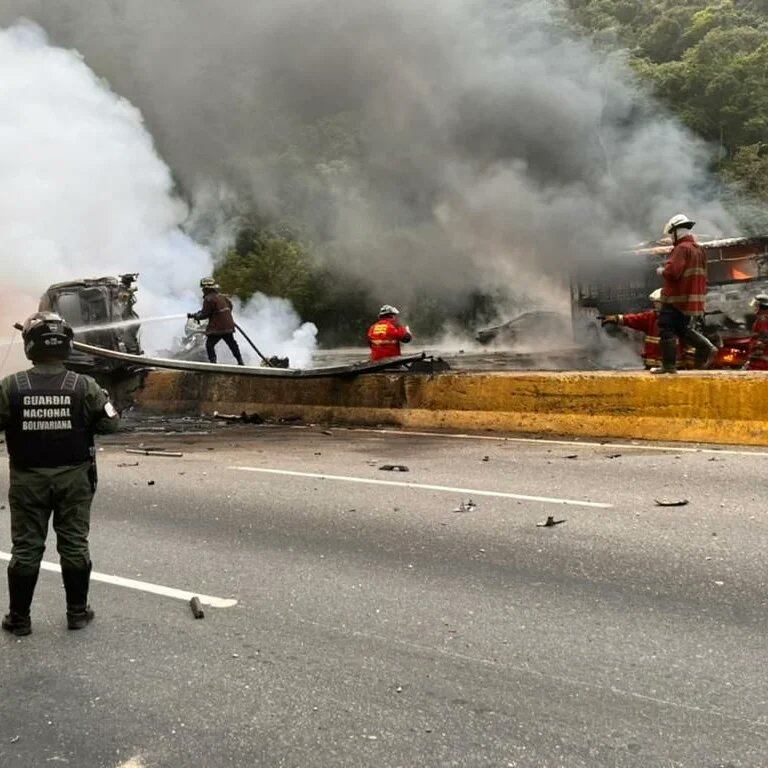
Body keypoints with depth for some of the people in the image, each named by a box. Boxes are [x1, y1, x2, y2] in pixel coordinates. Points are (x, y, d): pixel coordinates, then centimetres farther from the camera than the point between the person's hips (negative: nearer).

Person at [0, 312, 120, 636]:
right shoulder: (85, 387, -12)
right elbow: (110, 423, -4)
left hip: (28, 480, 0)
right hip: (73, 478, 0)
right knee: (74, 545, 11)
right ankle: (78, 612, 20)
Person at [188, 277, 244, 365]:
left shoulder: (209, 299, -13)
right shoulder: (222, 297, 12)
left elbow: (205, 314, -13)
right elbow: (230, 306, 24)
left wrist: (194, 315, 2)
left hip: (217, 328, -8)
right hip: (228, 325, 8)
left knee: (209, 345, 2)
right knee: (232, 344, 19)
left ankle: (212, 361, -7)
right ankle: (240, 362, 22)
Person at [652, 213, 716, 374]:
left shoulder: (682, 248, -15)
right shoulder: (699, 249, 14)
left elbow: (672, 271, -26)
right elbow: (703, 276, 18)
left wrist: (662, 271, -4)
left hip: (676, 300, -9)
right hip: (695, 299, 9)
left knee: (667, 330, -1)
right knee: (684, 329, 21)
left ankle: (669, 365, -1)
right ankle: (706, 348, 4)